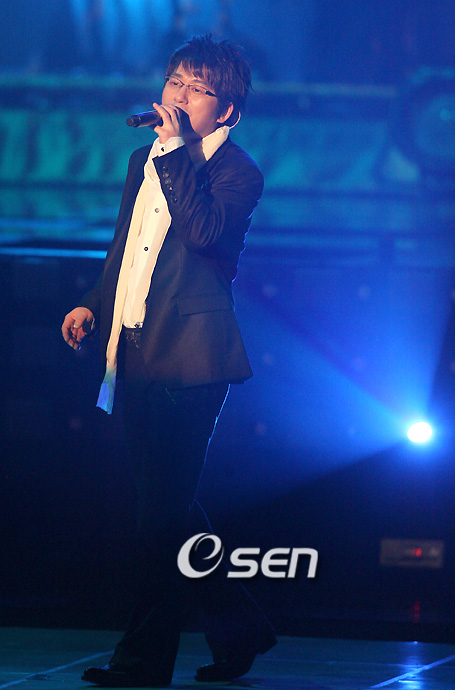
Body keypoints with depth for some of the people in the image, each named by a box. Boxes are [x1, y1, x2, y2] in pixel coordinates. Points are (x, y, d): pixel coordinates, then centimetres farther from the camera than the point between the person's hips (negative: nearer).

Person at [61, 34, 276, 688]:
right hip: (136, 354, 8)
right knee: (169, 507, 12)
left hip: (190, 359, -8)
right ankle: (239, 627, 25)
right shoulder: (145, 161, 17)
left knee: (163, 511, -7)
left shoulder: (237, 172, -6)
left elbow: (206, 230, -25)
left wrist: (178, 150, -21)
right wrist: (94, 304, 16)